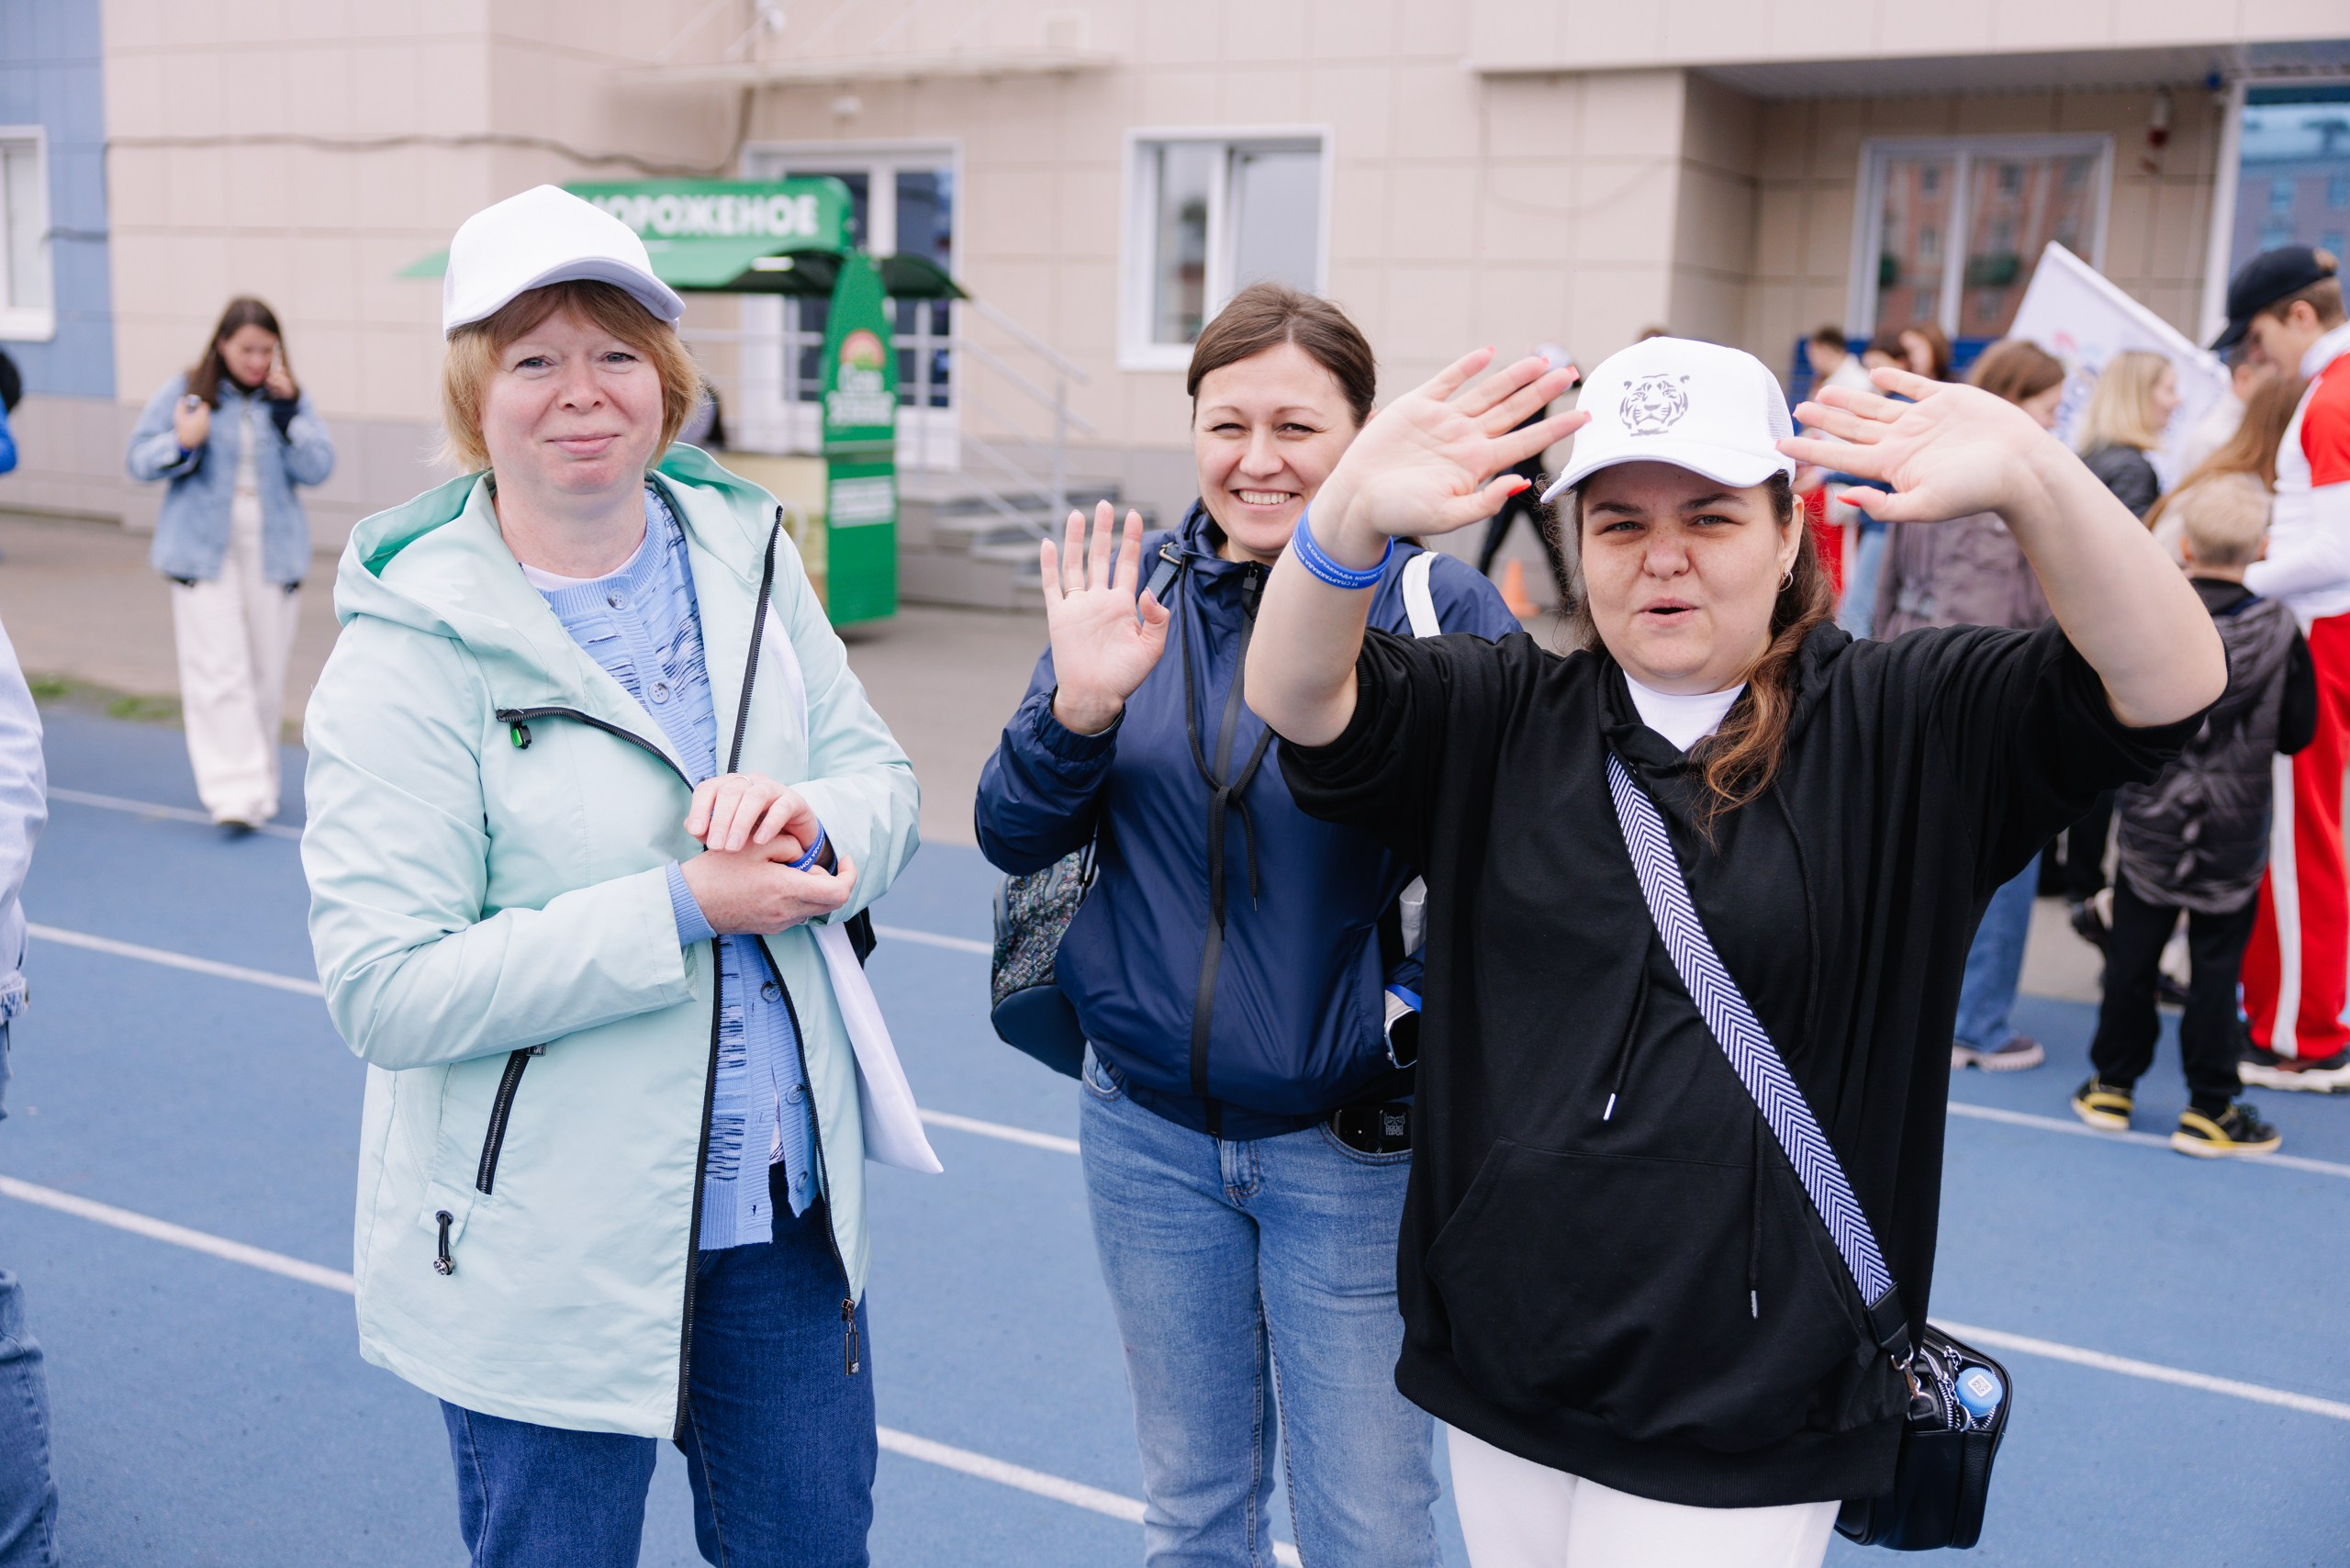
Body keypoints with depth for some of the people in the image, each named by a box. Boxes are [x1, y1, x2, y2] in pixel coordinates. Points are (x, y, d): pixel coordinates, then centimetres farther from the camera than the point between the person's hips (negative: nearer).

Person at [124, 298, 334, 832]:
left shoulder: (290, 398, 4)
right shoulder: (184, 393, 1)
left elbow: (317, 469, -6)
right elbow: (138, 459, 3)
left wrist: (288, 408, -14)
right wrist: (181, 444, -15)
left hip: (273, 549, 2)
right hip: (204, 548, -2)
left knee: (266, 673, 8)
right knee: (220, 670, -11)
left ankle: (259, 783, 24)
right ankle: (236, 792, -14)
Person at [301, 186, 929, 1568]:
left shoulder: (748, 558, 0)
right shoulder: (412, 646, -15)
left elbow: (882, 778, 5)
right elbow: (388, 988, -20)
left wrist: (815, 821, -19)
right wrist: (684, 908, -25)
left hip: (789, 1207, 5)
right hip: (546, 1262, -4)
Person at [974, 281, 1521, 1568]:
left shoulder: (1438, 607, -11)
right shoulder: (1129, 590, 0)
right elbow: (1014, 837, -2)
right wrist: (1078, 705, -18)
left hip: (1352, 1145, -3)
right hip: (1150, 1133, 4)